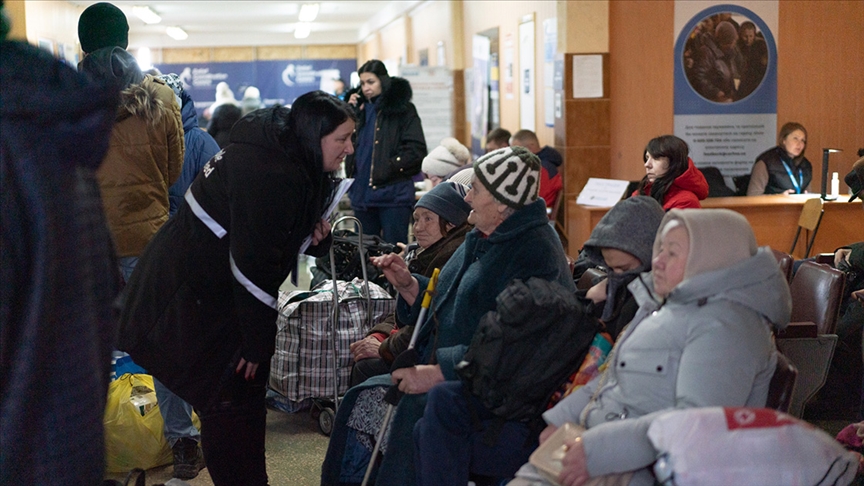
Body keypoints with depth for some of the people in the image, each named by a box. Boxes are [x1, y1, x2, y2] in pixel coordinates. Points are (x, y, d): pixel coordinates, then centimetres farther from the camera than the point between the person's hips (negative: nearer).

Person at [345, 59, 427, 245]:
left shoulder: (402, 109, -2)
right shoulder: (359, 108, 15)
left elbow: (416, 150, -9)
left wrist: (389, 167, -16)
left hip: (393, 194, -6)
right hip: (362, 193, 6)